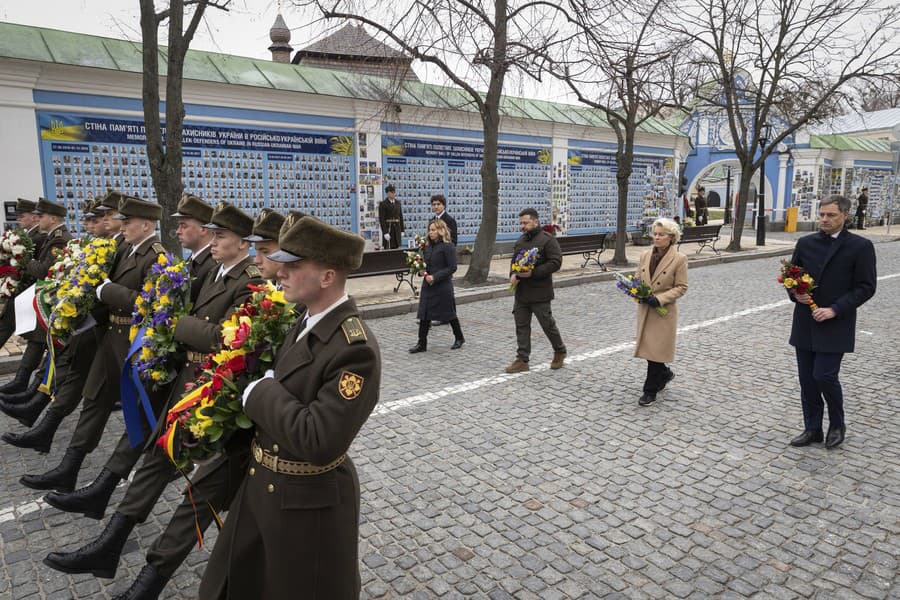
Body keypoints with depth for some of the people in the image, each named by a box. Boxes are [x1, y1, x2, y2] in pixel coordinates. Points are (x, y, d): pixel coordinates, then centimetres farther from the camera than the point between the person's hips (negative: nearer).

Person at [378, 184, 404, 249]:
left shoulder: (398, 203, 11)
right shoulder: (383, 204, -6)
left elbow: (401, 217, 13)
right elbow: (381, 219, -10)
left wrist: (402, 230, 7)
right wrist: (385, 232, -17)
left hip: (397, 229, 5)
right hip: (388, 228, -5)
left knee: (396, 248, 6)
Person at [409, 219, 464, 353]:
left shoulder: (448, 247, -12)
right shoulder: (428, 246, 10)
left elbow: (452, 267, -15)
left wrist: (435, 277, -19)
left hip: (443, 286, -6)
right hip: (428, 285, 6)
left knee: (449, 313, 8)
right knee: (424, 314, 3)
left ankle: (459, 338, 27)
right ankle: (422, 343, 9)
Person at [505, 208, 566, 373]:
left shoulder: (547, 240, -9)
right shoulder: (520, 241, 14)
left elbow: (556, 262, -16)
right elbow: (514, 260, 22)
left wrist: (533, 273, -22)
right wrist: (513, 274, 1)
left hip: (540, 292, -7)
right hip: (521, 292, 7)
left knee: (547, 324, 4)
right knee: (521, 325, 7)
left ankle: (560, 352, 28)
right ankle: (522, 360, 13)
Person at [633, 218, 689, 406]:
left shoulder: (679, 259, -9)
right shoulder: (645, 255, 6)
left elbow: (681, 287, -8)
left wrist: (659, 299, -19)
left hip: (664, 311, -5)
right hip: (644, 309, 5)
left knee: (655, 349, -3)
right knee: (647, 347, 13)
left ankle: (650, 390, 10)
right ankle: (664, 373, 41)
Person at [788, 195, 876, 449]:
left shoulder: (860, 246, -4)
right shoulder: (805, 243, 7)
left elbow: (865, 287, -7)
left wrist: (835, 309, -15)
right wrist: (795, 294, -6)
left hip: (834, 326, -4)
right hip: (805, 325, 4)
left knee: (824, 376, -8)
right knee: (807, 380, 8)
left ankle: (837, 425, 18)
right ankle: (812, 429, 22)